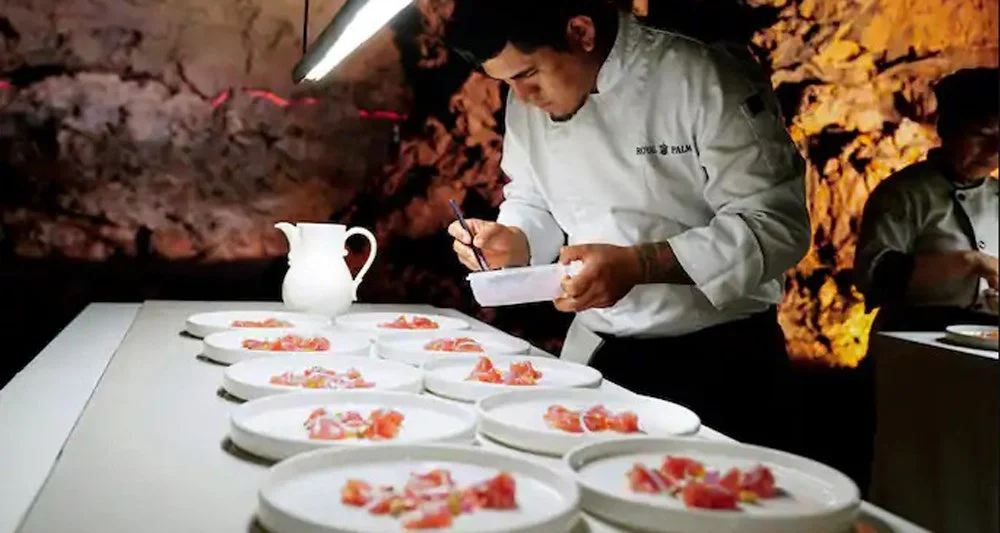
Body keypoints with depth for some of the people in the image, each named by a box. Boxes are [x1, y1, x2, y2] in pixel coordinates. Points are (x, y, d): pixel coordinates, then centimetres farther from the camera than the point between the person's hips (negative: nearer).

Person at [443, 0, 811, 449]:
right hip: (597, 355, 5)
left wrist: (639, 264, -31)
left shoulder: (704, 80, -19)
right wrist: (513, 242, -10)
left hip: (714, 357, -4)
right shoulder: (528, 101, 0)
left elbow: (776, 223, -21)